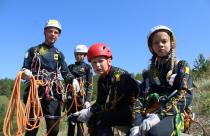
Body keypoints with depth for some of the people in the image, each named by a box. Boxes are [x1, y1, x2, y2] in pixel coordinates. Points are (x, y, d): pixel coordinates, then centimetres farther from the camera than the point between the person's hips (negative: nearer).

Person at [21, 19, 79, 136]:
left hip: (53, 93, 2)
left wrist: (73, 80, -16)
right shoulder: (33, 50, 11)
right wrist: (26, 74, -19)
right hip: (35, 92, -2)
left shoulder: (59, 54, 18)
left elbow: (66, 73, 6)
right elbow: (24, 71, 5)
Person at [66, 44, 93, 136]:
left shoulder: (87, 67, 3)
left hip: (81, 97, -4)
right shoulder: (70, 67, 16)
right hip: (70, 97, 4)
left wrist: (88, 100, -11)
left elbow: (90, 85, -2)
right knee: (70, 122, 7)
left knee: (79, 122, -5)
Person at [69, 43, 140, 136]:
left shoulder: (119, 75, -20)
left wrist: (90, 111, -21)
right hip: (117, 111, 8)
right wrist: (86, 111, -11)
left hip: (131, 112, -8)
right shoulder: (102, 79, 5)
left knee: (101, 120, -23)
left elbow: (114, 104, -24)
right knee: (93, 118, -3)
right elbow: (100, 102, 3)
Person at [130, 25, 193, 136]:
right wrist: (137, 124, -9)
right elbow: (141, 100, 10)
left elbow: (185, 95, -7)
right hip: (150, 116, 4)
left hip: (174, 115, -3)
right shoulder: (148, 73, 18)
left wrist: (160, 115, -22)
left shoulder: (181, 66, 9)